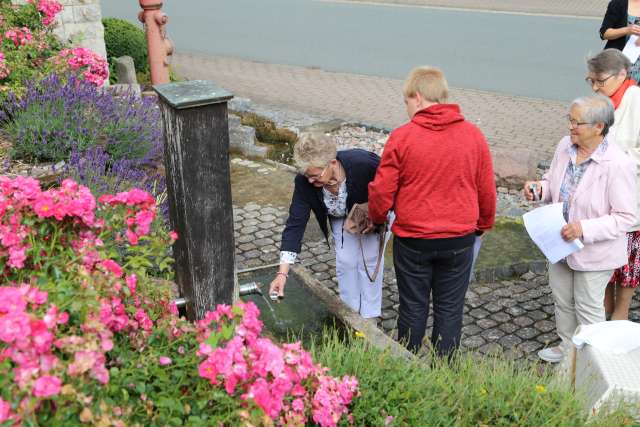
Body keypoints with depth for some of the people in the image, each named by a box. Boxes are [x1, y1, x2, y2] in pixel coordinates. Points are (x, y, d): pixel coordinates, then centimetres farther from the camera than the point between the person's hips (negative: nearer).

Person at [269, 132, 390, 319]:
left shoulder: (363, 162, -42)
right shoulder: (304, 181, -32)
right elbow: (295, 224, -30)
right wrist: (282, 272, -36)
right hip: (341, 218, 3)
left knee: (369, 259, -5)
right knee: (345, 260, -1)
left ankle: (370, 315, 12)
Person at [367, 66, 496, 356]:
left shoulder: (401, 137, -12)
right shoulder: (473, 135, -3)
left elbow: (382, 192, -7)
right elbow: (487, 192, 5)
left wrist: (377, 219, 13)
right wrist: (483, 225, 22)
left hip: (413, 241, -2)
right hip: (460, 240, 2)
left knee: (413, 309, 14)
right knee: (450, 310, 14)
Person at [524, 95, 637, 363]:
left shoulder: (618, 164, -26)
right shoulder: (565, 146, -8)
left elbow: (625, 217, -22)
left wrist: (585, 229, -32)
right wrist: (538, 188, -12)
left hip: (594, 251, -6)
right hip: (561, 243, 6)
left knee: (587, 307, 13)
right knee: (562, 300, 23)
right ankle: (567, 346, 46)